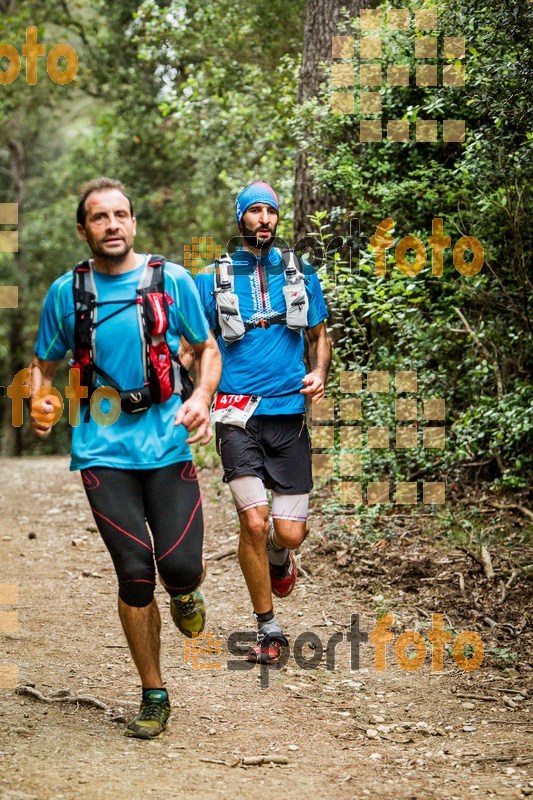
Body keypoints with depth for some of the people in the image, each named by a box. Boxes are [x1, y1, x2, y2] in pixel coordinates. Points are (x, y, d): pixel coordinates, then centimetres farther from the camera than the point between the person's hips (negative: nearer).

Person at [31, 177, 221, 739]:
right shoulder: (66, 291, 4)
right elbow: (44, 363, 14)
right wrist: (38, 403, -8)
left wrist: (202, 397, -7)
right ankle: (153, 696, 15)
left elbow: (206, 349, 12)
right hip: (104, 450, 0)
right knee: (135, 573, -4)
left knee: (179, 567, -13)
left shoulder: (171, 280, 2)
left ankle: (184, 590, 29)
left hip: (168, 444, 0)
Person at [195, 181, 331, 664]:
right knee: (253, 523, -13)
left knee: (290, 533, -3)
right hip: (238, 417, -2)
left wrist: (318, 375, 0)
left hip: (289, 413, 2)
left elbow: (319, 336, 21)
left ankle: (279, 559, 36)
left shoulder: (301, 276, 12)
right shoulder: (212, 280, 6)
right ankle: (268, 629, 4)